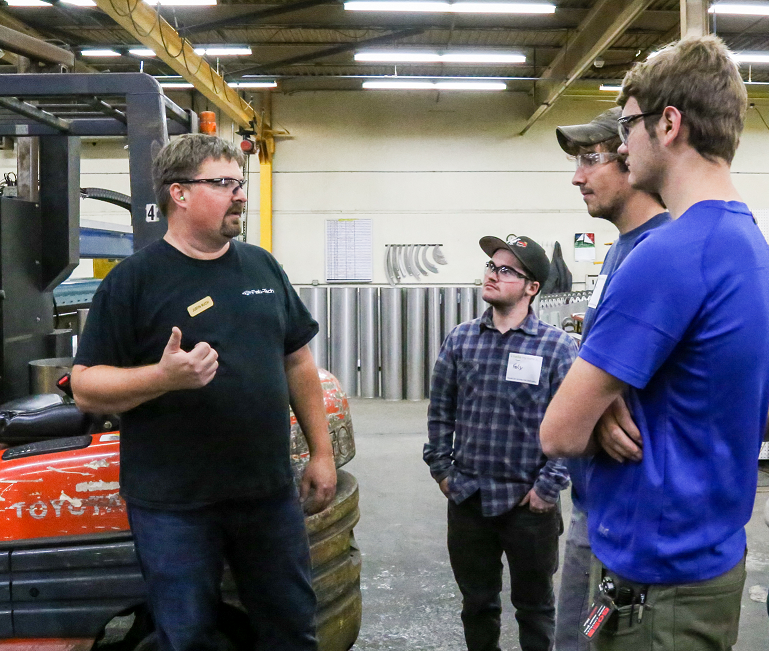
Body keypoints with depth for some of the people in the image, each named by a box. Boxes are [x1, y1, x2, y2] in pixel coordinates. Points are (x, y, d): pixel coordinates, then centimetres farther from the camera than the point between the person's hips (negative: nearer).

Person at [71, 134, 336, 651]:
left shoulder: (262, 266, 9)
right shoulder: (134, 279, -7)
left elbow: (298, 362, 13)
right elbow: (87, 387, -9)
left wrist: (322, 451, 10)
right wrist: (164, 376, -26)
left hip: (270, 493, 5)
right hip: (174, 507, -4)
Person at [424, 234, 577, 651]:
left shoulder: (557, 347, -9)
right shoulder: (460, 339, 2)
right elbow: (440, 410, 8)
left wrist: (549, 487, -11)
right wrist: (441, 468, 4)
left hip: (528, 503, -3)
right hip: (467, 497, 3)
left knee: (534, 604, 16)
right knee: (477, 602, 18)